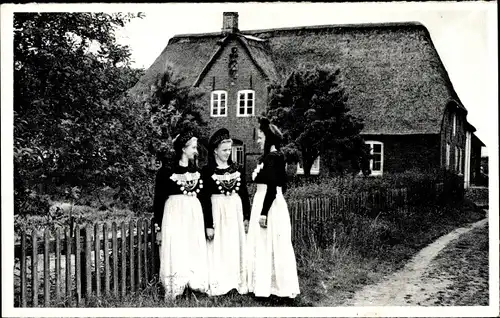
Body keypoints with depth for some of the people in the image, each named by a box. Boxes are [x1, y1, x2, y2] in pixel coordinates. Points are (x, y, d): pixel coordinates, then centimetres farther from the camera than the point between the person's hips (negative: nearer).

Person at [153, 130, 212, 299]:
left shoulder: (197, 171, 10)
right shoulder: (166, 171, -4)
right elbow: (158, 200, -3)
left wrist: (208, 224, 9)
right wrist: (159, 227, -7)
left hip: (194, 216, 5)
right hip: (174, 215, -4)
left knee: (194, 252, 5)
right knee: (175, 252, -4)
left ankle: (193, 286, 11)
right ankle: (173, 291, 2)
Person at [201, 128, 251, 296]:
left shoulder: (237, 168, 7)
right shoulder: (207, 171, -4)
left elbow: (244, 194, 11)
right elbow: (204, 198, -6)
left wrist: (246, 216, 7)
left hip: (236, 210, 4)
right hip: (217, 211, -4)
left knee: (236, 247, 7)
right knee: (218, 248, -1)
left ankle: (239, 282, 15)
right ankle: (216, 285, 6)